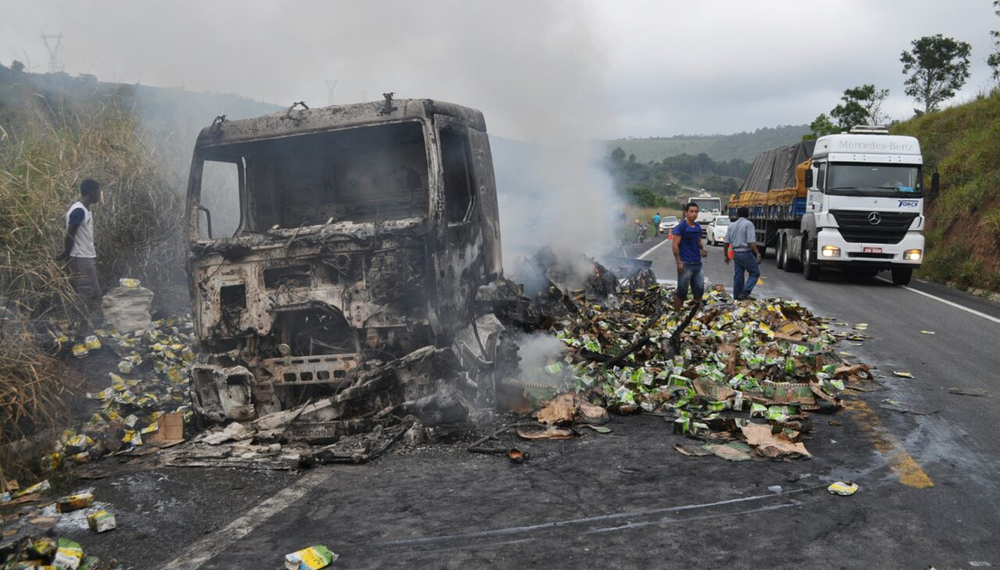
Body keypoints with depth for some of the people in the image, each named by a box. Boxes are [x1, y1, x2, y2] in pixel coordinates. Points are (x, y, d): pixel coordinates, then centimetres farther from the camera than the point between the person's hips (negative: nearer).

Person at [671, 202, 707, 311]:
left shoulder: (698, 227, 11)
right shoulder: (680, 226, -10)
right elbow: (675, 245, -13)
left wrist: (703, 248, 2)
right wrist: (679, 262, -18)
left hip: (697, 263, 7)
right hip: (685, 264, -7)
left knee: (699, 290, 11)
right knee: (681, 292, -1)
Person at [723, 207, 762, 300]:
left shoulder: (732, 225, 11)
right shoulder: (748, 224, -9)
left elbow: (726, 242, 12)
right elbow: (751, 242, -18)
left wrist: (726, 255, 21)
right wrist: (758, 254, -17)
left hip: (736, 254, 6)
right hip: (746, 253, -6)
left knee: (738, 276, 12)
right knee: (755, 273, 4)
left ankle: (736, 297, 15)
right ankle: (745, 292, -11)